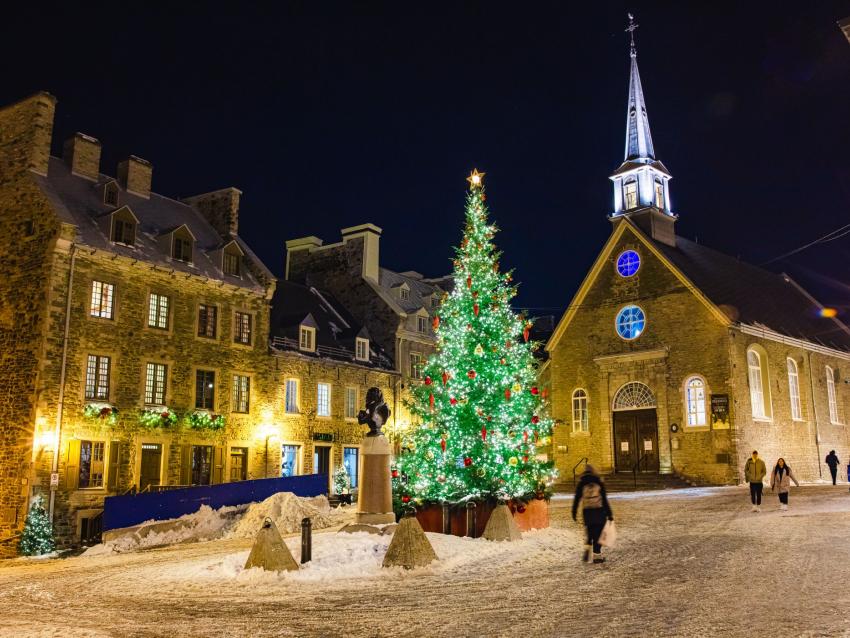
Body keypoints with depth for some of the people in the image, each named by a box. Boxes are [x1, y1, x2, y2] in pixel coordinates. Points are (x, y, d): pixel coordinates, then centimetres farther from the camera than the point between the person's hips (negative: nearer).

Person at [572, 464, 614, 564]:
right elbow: (604, 500, -3)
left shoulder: (581, 483, 3)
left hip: (587, 512, 2)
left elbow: (576, 499, 3)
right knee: (597, 534, 7)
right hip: (599, 511, -2)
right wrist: (609, 514, 1)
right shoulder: (599, 483, 0)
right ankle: (597, 556, 8)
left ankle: (587, 549, -4)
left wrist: (574, 513, 9)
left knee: (590, 534, 17)